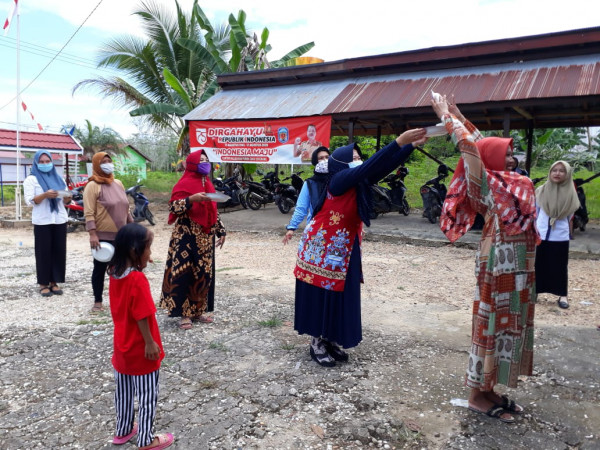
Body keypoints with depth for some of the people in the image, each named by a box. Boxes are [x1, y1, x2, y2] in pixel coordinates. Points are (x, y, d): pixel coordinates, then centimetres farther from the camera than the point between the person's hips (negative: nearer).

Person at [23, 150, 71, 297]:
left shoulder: (59, 178, 16)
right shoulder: (31, 179, 3)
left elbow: (65, 201, 17)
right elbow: (29, 200, -8)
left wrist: (68, 197, -7)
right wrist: (45, 195, -25)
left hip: (60, 220, 4)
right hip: (42, 222, -4)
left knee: (59, 252, 4)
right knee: (44, 253, -2)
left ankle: (54, 282, 12)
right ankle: (43, 283, 5)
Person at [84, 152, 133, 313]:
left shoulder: (118, 183, 12)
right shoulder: (93, 186, -8)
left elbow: (125, 208, 18)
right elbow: (89, 213, -14)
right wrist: (93, 234, -21)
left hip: (121, 235, 6)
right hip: (103, 236, -6)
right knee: (100, 269, 4)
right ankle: (98, 302, 16)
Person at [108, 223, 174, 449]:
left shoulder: (115, 274, -3)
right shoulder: (138, 280, -28)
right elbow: (141, 317, -25)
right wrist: (150, 343, -16)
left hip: (122, 345, 8)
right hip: (139, 348, -8)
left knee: (123, 391, 23)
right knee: (147, 395, 9)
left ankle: (123, 430, 40)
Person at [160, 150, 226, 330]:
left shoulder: (208, 183, 15)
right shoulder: (184, 183, -7)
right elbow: (173, 207, -15)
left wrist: (220, 231, 16)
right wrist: (192, 199, -27)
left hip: (205, 237, 7)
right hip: (187, 237, -7)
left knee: (204, 274, 9)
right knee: (184, 274, -5)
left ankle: (197, 311, 20)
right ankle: (184, 314, 4)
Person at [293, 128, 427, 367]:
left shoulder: (358, 184, 2)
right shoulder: (339, 180, -18)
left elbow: (384, 167, -3)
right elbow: (369, 167, -30)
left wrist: (411, 144, -12)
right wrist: (399, 141, -32)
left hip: (345, 247, 8)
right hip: (322, 246, -8)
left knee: (341, 295, 11)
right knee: (322, 295, 1)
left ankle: (331, 340, 24)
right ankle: (316, 344, 14)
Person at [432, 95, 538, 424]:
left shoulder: (514, 183, 11)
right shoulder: (487, 184, -11)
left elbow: (485, 146, 20)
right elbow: (470, 148, -14)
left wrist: (459, 118, 19)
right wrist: (447, 118, -3)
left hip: (517, 270, 8)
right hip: (499, 270, -8)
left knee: (506, 326, 14)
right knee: (490, 326, 0)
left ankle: (487, 388, 26)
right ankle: (478, 396, 13)